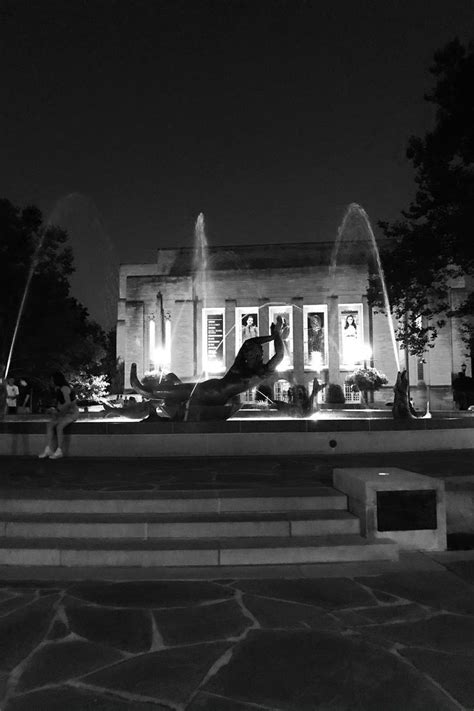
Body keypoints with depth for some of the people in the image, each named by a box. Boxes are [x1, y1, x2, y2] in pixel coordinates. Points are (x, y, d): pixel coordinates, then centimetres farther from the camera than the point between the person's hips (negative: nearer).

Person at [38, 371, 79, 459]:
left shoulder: (64, 388, -16)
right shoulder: (57, 389, 13)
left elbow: (68, 403, -28)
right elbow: (59, 404, 17)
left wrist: (58, 411, -21)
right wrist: (54, 410, -2)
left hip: (71, 412, -8)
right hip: (63, 413, 8)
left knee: (59, 426, -29)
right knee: (50, 425, -14)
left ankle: (59, 451, -23)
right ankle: (48, 449, -20)